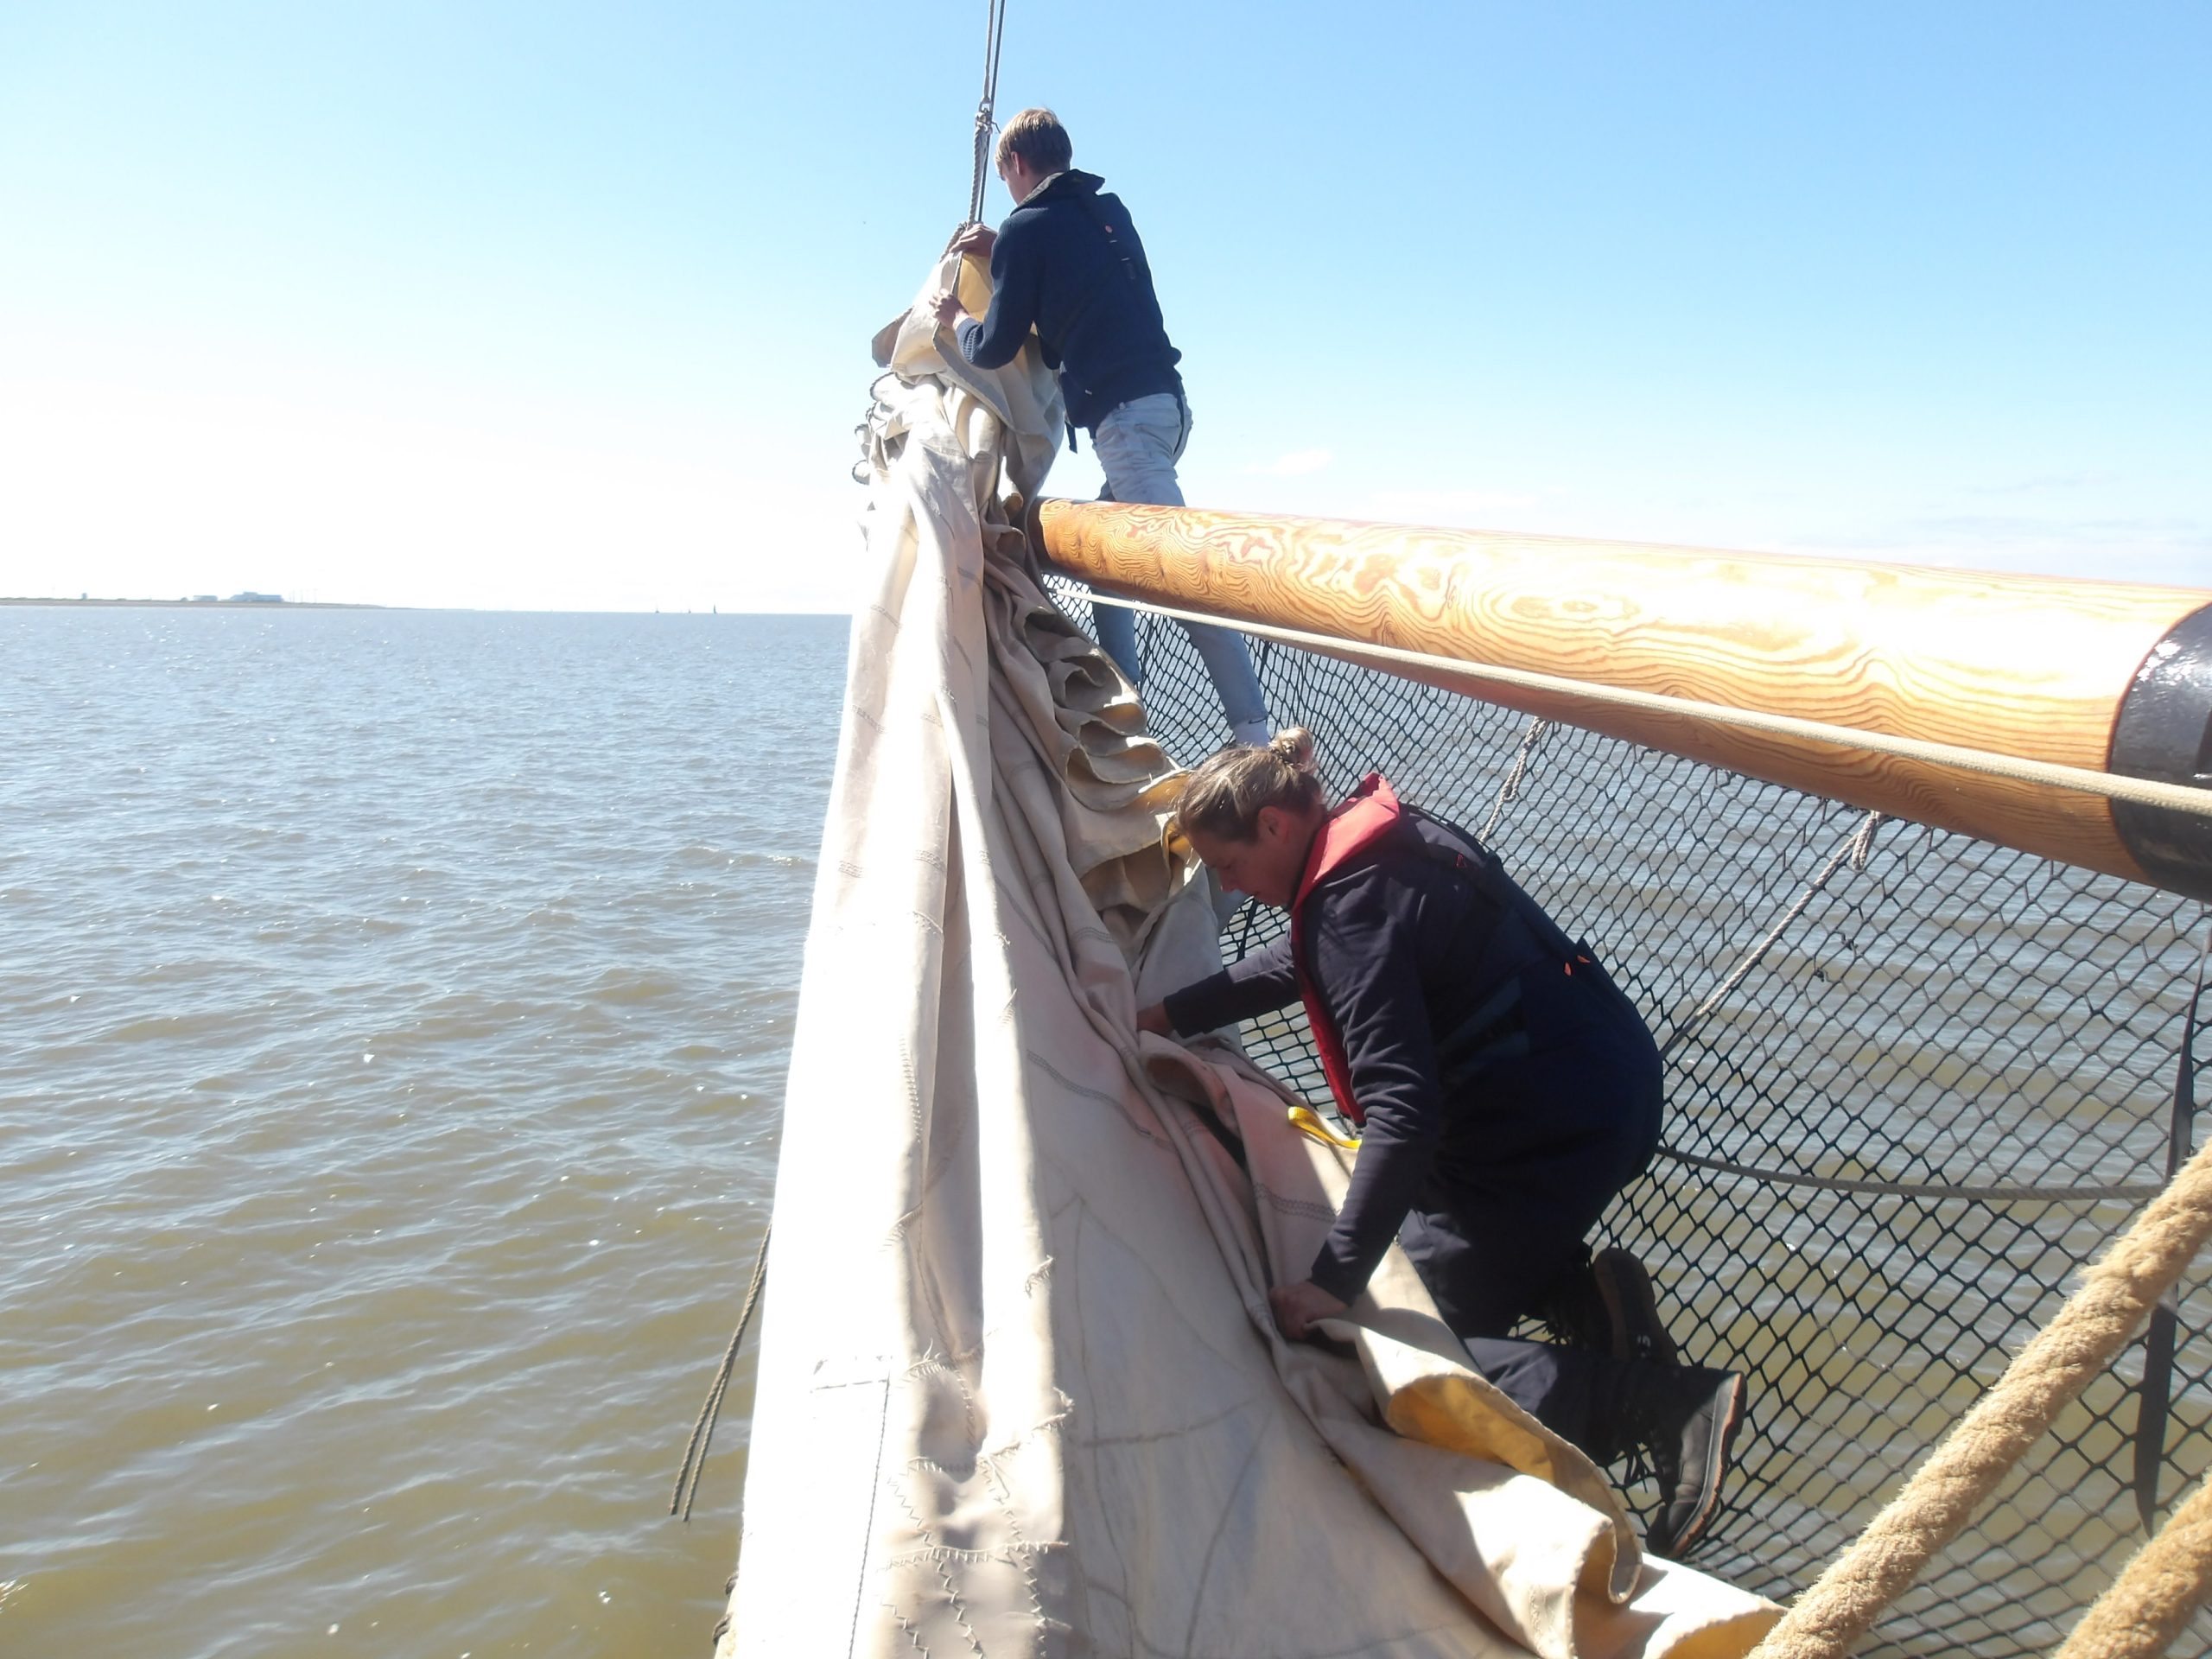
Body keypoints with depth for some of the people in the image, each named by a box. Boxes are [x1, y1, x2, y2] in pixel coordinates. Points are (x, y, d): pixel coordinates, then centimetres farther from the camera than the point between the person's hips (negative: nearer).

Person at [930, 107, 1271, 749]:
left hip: (1123, 412, -9)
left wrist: (956, 318, 21)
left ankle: (1252, 729, -22)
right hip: (1164, 400, 9)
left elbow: (995, 349, 1)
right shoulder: (1108, 211, 20)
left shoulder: (1027, 228, -1)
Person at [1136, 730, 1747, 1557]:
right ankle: (1584, 1295, 9)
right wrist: (1167, 1015, 30)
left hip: (1559, 1137, -10)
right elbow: (1294, 962, 26)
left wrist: (1335, 1279, -22)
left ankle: (1664, 1402, -10)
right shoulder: (1382, 836, 8)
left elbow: (1402, 1115, -27)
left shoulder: (1351, 904, -21)